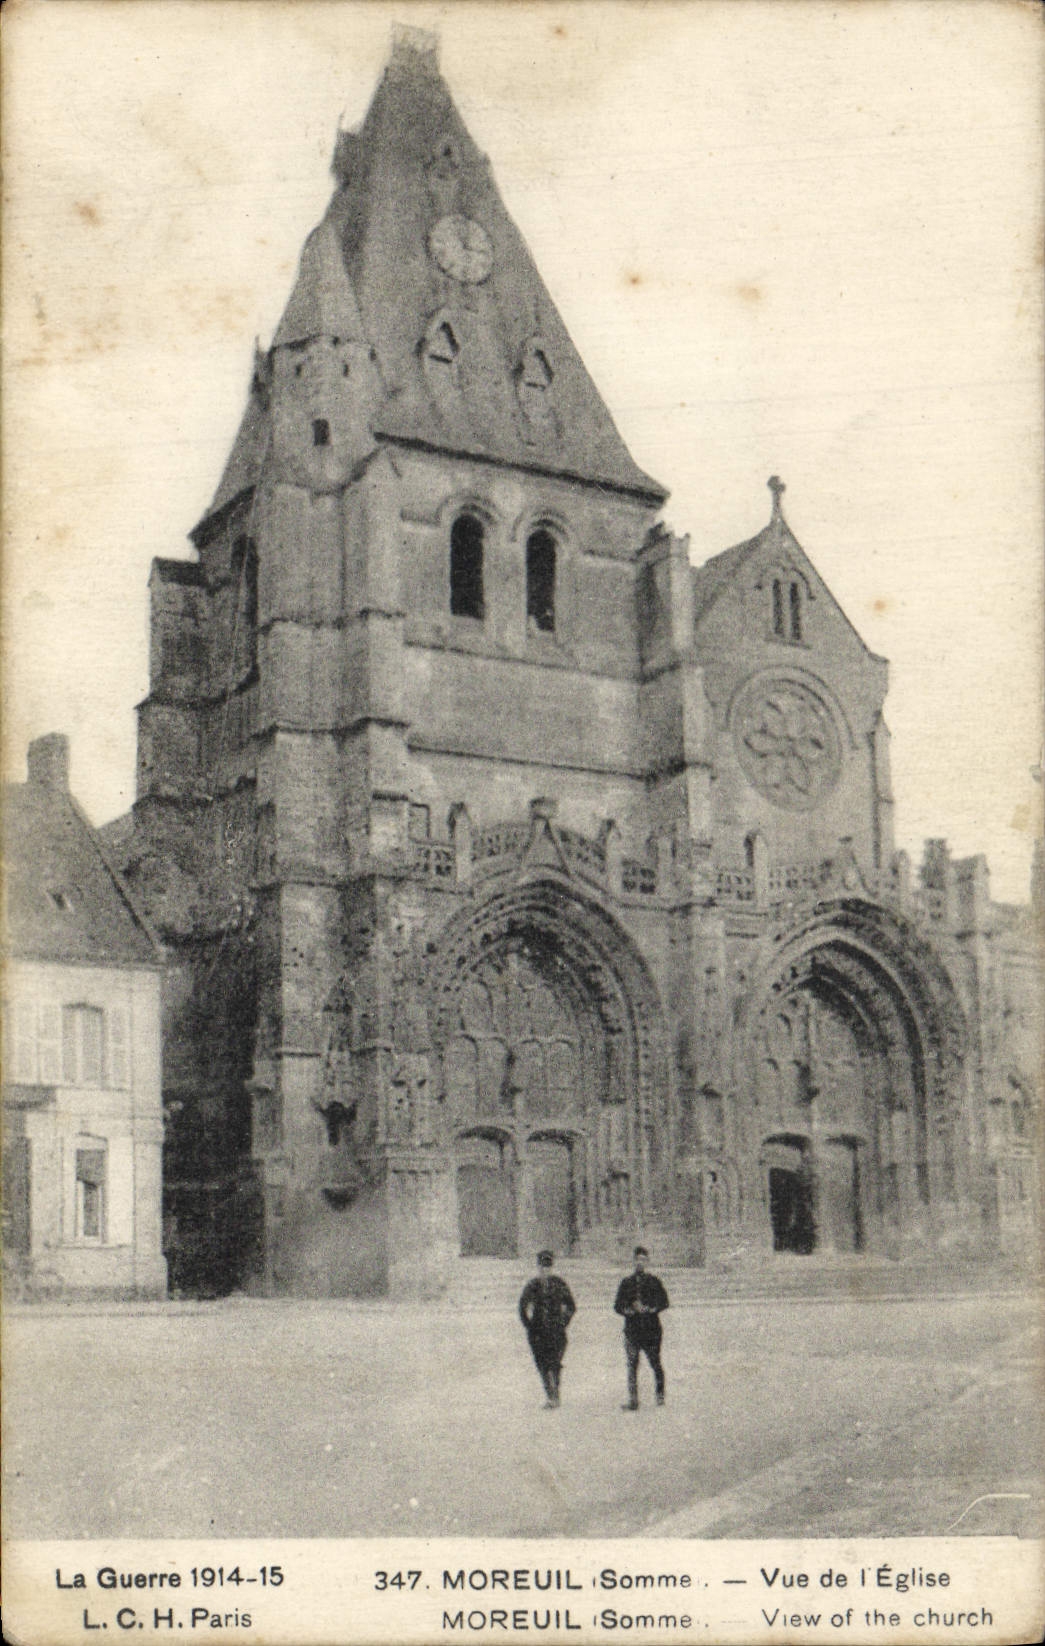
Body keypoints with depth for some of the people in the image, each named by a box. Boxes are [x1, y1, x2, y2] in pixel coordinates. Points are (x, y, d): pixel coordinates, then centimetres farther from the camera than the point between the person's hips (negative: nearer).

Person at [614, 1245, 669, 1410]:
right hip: (632, 1328, 1)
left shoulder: (653, 1281, 8)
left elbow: (664, 1302, 3)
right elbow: (618, 1306, 9)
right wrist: (630, 1310, -10)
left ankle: (660, 1395, 15)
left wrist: (650, 1309, -13)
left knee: (655, 1363, -1)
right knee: (632, 1365, -5)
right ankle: (632, 1400, -4)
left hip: (651, 1328, -1)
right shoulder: (626, 1282, 11)